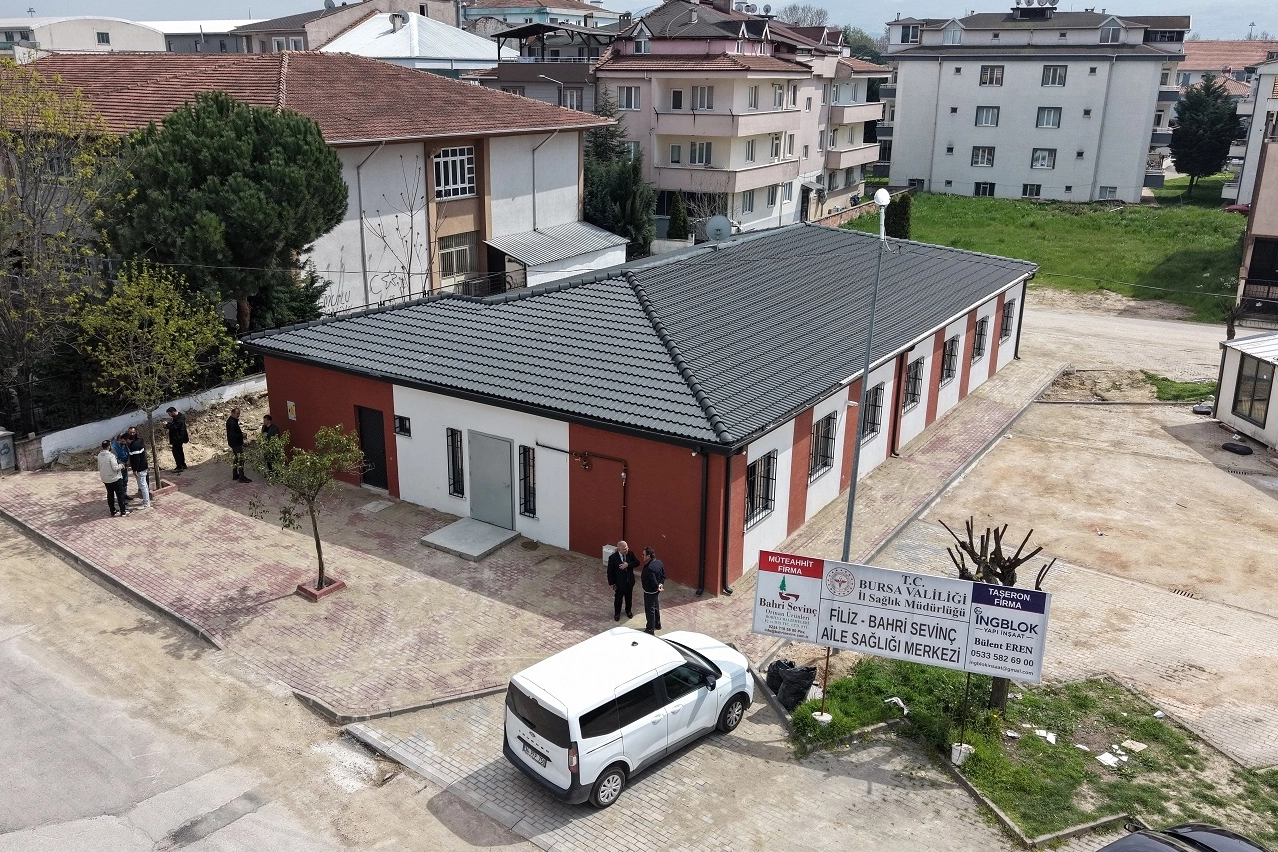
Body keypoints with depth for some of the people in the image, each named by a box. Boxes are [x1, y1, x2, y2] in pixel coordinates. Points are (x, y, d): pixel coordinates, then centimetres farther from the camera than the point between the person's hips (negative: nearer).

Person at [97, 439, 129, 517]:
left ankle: (113, 512, 21)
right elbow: (115, 468, -22)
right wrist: (121, 465, -4)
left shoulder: (99, 456, 0)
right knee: (120, 494, 5)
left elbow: (99, 467, 11)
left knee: (110, 495, 15)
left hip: (105, 480, 7)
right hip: (115, 479, -7)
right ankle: (123, 511, 9)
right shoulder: (111, 455, -22)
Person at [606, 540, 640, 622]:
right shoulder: (613, 558, -23)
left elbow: (637, 562, -10)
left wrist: (628, 565, -26)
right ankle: (617, 613, 38)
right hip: (619, 582, -3)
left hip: (629, 581, 3)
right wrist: (612, 583, -12)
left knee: (628, 597, 23)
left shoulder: (630, 553, -14)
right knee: (618, 598, 15)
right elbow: (610, 571, -15)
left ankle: (628, 610, 47)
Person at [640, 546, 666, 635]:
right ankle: (657, 624, 43)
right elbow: (663, 575, 4)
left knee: (650, 610, 6)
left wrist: (657, 587, -13)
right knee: (656, 607, 26)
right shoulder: (659, 563, -4)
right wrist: (661, 584, -6)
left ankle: (650, 630, 17)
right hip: (656, 591, 9)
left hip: (650, 592, -9)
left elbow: (654, 582, -32)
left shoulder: (649, 568, -33)